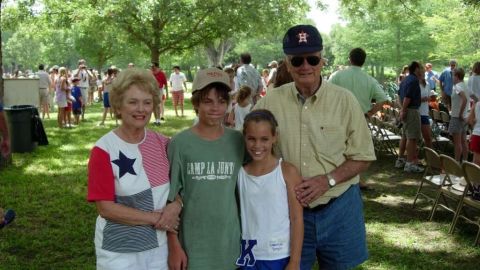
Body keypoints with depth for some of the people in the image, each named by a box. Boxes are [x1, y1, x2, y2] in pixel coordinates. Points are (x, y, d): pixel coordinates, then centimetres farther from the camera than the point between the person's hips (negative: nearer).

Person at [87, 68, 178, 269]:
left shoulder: (162, 143, 0)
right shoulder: (104, 150, -13)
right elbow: (105, 208, -15)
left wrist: (176, 205, -14)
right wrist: (155, 217, -16)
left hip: (158, 245, 4)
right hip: (119, 251, -4)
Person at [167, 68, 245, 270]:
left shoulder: (238, 142, -1)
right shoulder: (180, 143, -8)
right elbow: (170, 199, -4)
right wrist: (173, 246, -5)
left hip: (229, 242, 2)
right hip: (192, 243, -2)